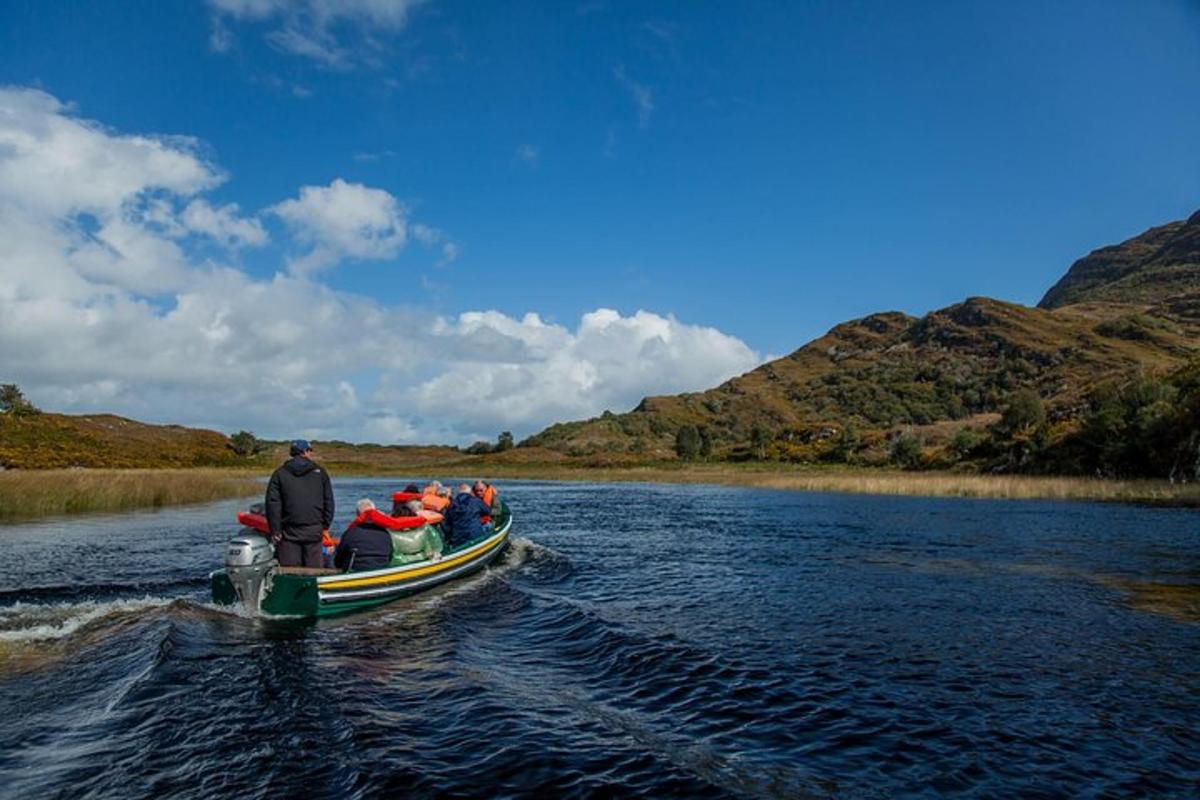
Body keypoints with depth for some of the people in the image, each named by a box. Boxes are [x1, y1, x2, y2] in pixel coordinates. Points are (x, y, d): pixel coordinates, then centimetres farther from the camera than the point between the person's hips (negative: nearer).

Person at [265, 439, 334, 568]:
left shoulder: (279, 474, 5)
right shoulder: (320, 472, 7)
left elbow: (272, 504, -1)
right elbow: (329, 501, 8)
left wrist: (275, 530, 1)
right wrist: (325, 526, 14)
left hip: (289, 533, 0)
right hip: (314, 531, 0)